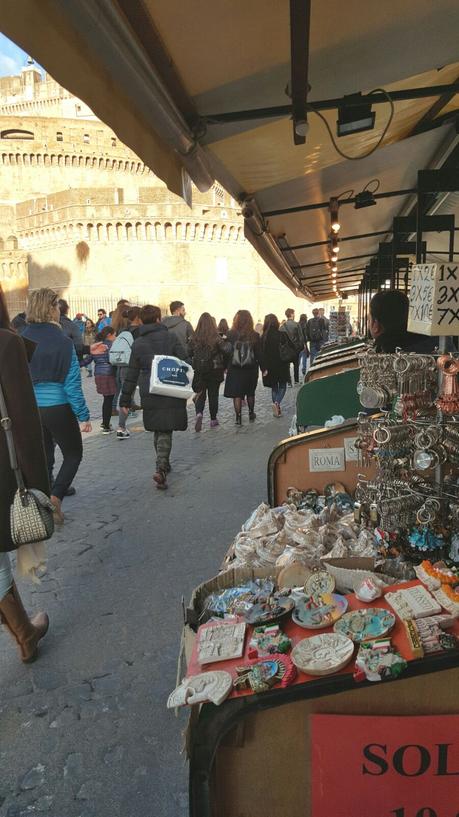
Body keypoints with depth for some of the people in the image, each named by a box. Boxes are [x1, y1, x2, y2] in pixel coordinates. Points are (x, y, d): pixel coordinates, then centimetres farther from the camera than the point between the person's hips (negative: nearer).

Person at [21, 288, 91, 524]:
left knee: (44, 458, 18)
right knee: (73, 453, 14)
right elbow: (72, 383, -15)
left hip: (30, 409, 5)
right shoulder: (62, 341, -15)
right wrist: (83, 415, -9)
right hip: (58, 409, -5)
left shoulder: (21, 340, -2)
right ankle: (55, 498, -3)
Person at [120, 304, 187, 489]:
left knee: (158, 429, 17)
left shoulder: (137, 343, 5)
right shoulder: (171, 338, -3)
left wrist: (125, 399, 11)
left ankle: (163, 464, 29)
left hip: (149, 394, 3)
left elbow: (131, 374, 6)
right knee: (166, 431, 0)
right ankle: (160, 469, -15)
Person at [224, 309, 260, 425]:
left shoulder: (231, 334, -8)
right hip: (251, 369, 1)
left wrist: (225, 367, 4)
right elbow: (259, 354, -2)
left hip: (234, 369, -1)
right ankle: (251, 413, 31)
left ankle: (238, 417, 3)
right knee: (250, 392, 19)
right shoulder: (255, 336, -6)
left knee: (237, 394, 4)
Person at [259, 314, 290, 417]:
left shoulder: (263, 337, -8)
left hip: (269, 366, 1)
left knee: (274, 387, 16)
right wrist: (287, 364, 10)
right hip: (281, 366, -1)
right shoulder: (282, 335, -10)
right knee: (282, 386, 12)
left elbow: (261, 353, -10)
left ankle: (277, 408, 15)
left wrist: (263, 368, -7)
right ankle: (277, 403, -12)